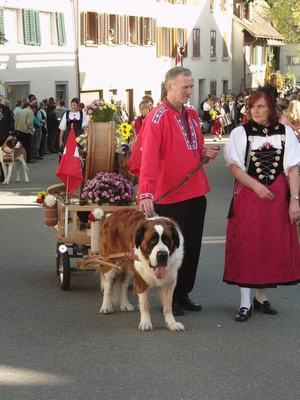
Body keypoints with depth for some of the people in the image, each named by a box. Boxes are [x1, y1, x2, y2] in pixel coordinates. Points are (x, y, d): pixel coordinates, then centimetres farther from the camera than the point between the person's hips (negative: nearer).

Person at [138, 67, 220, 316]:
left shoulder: (192, 115, 11)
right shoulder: (157, 117, -13)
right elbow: (149, 158, -22)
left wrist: (205, 153, -1)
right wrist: (146, 193, -32)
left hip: (196, 194, 7)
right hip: (170, 197, -7)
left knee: (193, 247, 12)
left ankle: (184, 294, 24)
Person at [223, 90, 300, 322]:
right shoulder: (240, 133, 0)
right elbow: (235, 167, -5)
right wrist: (257, 186, -16)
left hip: (278, 197, 2)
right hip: (248, 196, -2)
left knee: (273, 248, 6)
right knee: (247, 248, -2)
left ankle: (261, 297, 20)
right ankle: (245, 304, 3)